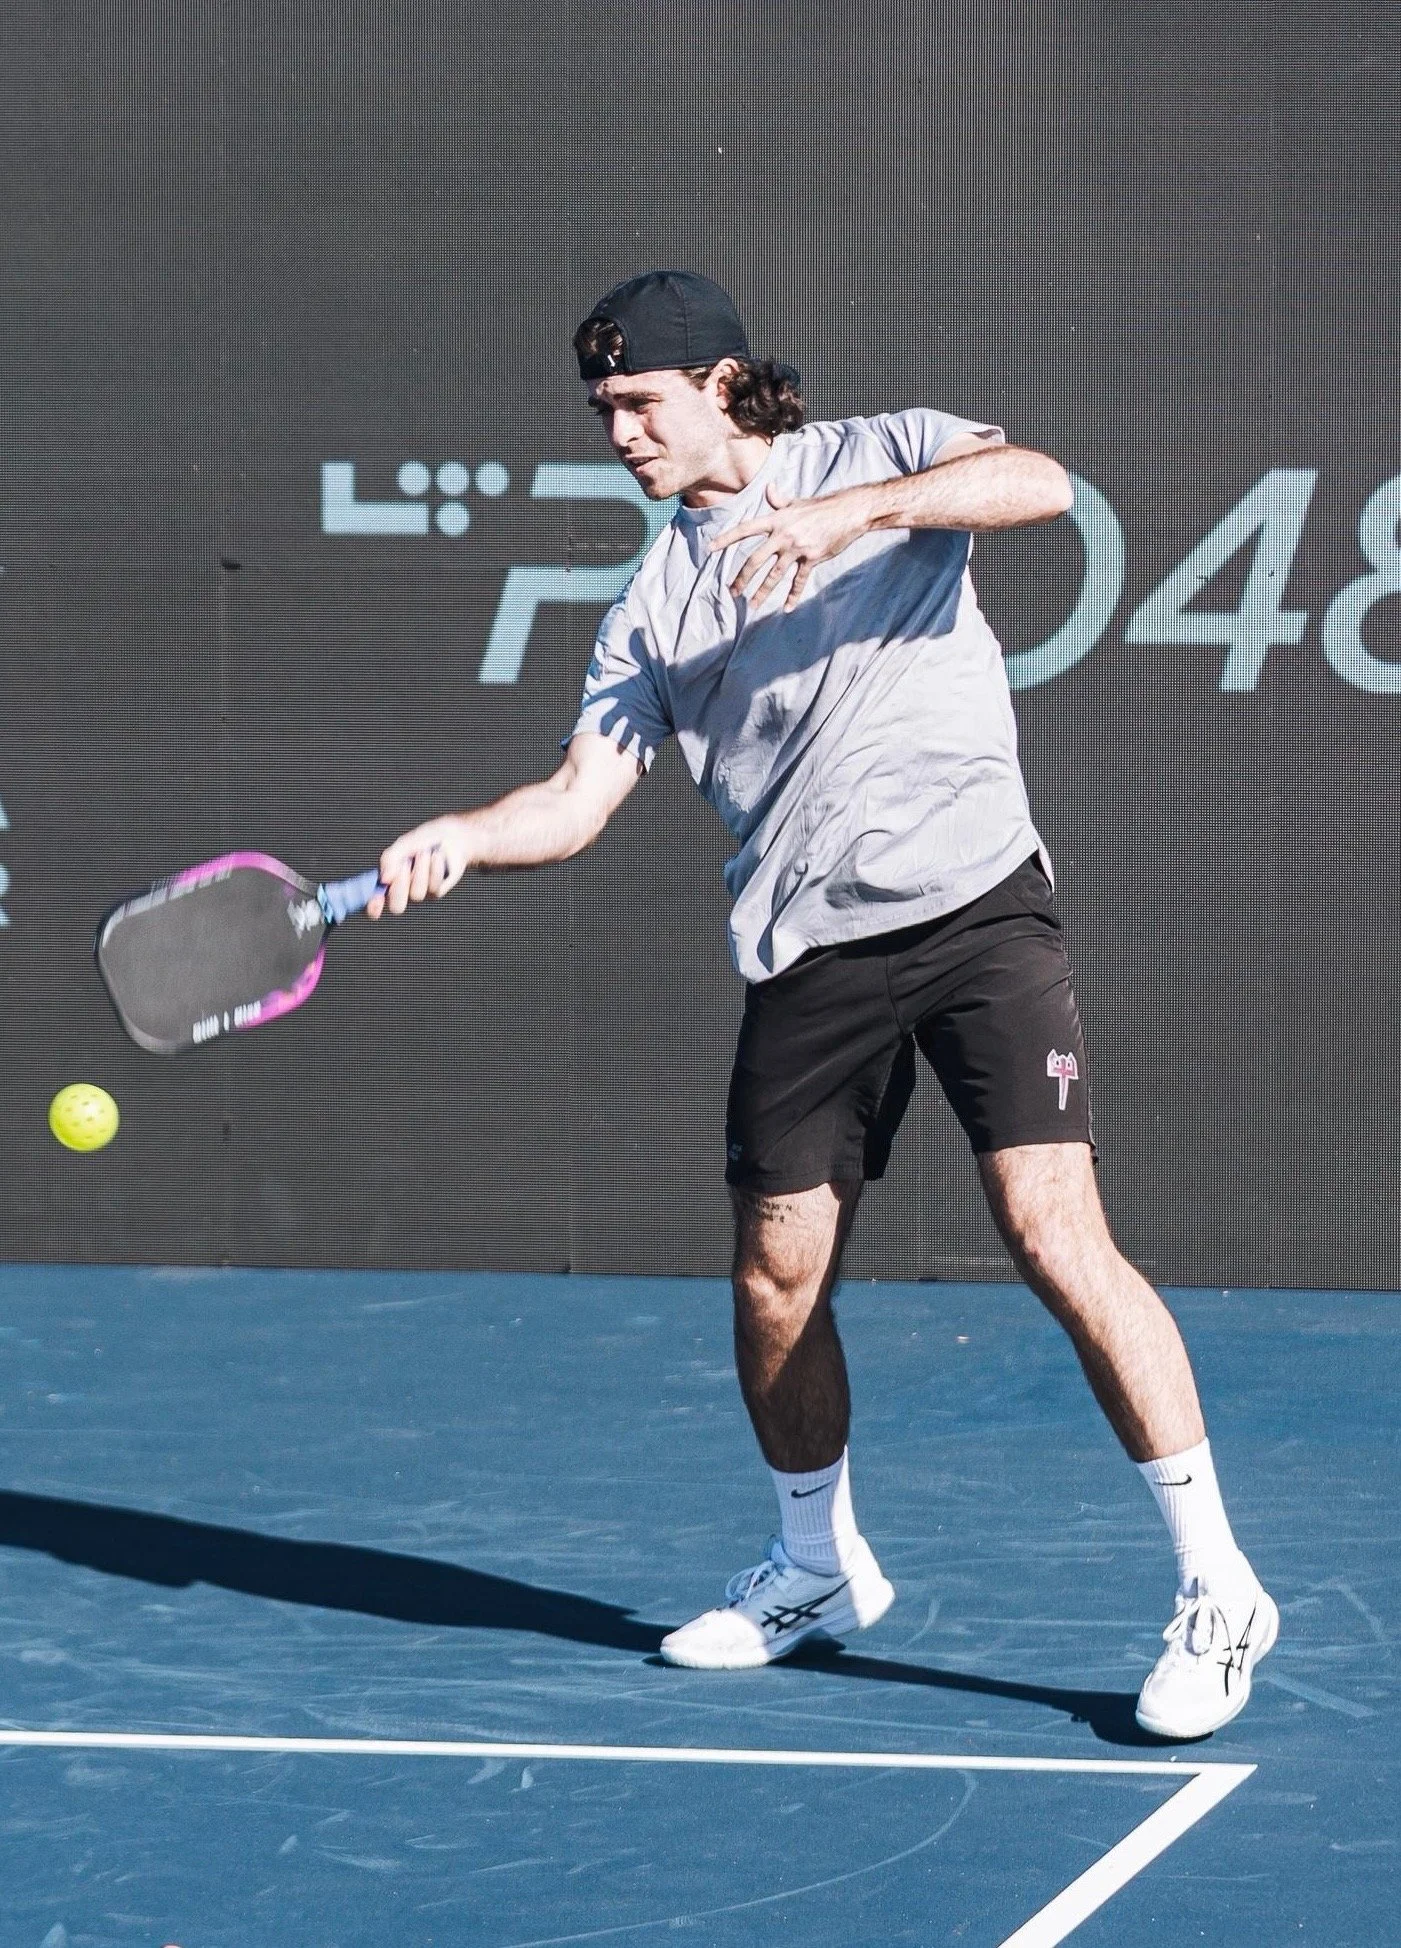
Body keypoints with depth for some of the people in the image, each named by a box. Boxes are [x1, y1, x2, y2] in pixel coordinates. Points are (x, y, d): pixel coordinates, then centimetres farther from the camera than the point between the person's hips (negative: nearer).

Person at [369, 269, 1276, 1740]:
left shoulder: (878, 457, 5)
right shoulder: (651, 605, 14)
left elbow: (1038, 483, -14)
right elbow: (580, 800, 5)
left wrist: (857, 511, -26)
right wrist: (460, 839, -14)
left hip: (975, 903, -5)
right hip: (806, 952, 5)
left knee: (1054, 1238, -16)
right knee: (774, 1282, 7)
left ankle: (1214, 1588, -9)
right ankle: (817, 1566, 33)